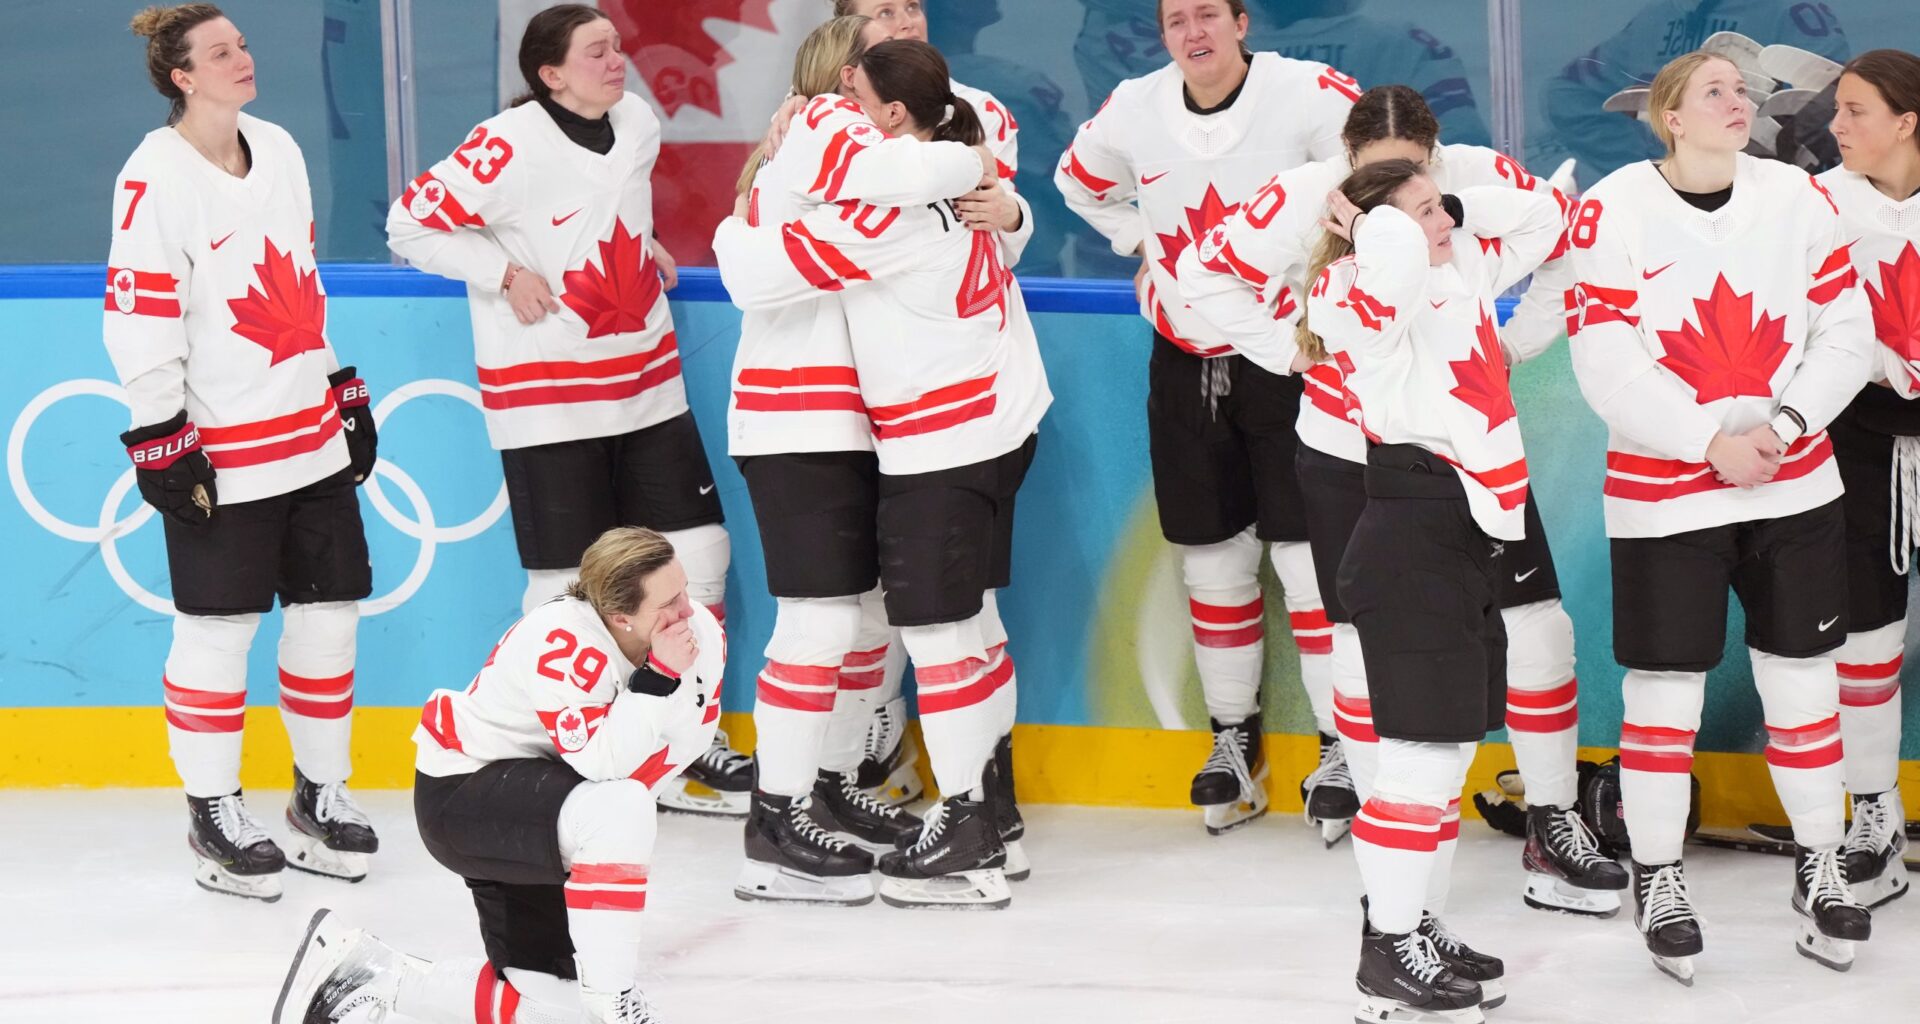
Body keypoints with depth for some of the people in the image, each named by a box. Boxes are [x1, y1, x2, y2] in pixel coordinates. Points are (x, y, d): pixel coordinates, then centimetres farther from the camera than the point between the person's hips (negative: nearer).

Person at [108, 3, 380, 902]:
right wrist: (160, 443, -16)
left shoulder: (279, 150, 9)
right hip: (220, 453, -7)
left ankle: (320, 795, 23)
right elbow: (138, 318, -15)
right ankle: (213, 815, 12)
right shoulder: (157, 178, -14)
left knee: (329, 609, 9)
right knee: (220, 627, 0)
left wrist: (345, 390, 19)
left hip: (311, 437, 7)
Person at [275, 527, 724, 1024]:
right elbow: (604, 764, -34)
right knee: (618, 811, -38)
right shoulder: (562, 642, -31)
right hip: (460, 794, -8)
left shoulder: (700, 633, -11)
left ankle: (355, 971, 20)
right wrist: (657, 677, -39)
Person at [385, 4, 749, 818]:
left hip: (646, 388, 7)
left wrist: (643, 247, 7)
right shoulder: (511, 147, -19)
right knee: (570, 583, -3)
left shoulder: (639, 124, 4)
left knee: (698, 551, 7)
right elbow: (411, 223, -14)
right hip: (547, 400, -7)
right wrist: (507, 275, -17)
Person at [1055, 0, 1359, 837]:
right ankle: (1233, 741, 26)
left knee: (1309, 555, -4)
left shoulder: (1307, 95, -16)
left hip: (1289, 354, -4)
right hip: (1185, 361, 4)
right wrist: (1144, 245, 8)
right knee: (1214, 559, 12)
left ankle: (1343, 747, 8)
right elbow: (1081, 181, 18)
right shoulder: (1133, 111, -1)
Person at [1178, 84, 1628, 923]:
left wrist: (1513, 344, -3)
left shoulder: (1486, 184, -15)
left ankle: (1556, 828, 18)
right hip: (1346, 453, -1)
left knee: (1533, 624, 1)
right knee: (1367, 647, 3)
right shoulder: (1303, 201, -18)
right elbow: (1208, 275, -7)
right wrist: (1298, 350, -10)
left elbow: (1573, 247, 0)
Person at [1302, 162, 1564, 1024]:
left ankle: (1409, 928, 24)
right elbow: (1393, 262, -35)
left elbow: (1540, 219, 22)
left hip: (1475, 538, 9)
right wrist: (1372, 223, -14)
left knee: (1451, 751, 14)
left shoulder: (1463, 272, 13)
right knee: (1423, 753, -9)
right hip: (1413, 540, -9)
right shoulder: (1359, 293, -13)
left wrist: (1459, 201, 8)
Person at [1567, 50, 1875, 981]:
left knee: (1802, 677, 10)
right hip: (1661, 493, -3)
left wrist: (1783, 424, -14)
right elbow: (1606, 364, -14)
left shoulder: (1799, 198, -1)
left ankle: (1820, 866, 24)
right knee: (1665, 687, 2)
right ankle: (1657, 879, 18)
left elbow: (1843, 331, 0)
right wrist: (1710, 442, -18)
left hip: (1794, 484, 3)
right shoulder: (1614, 211, -12)